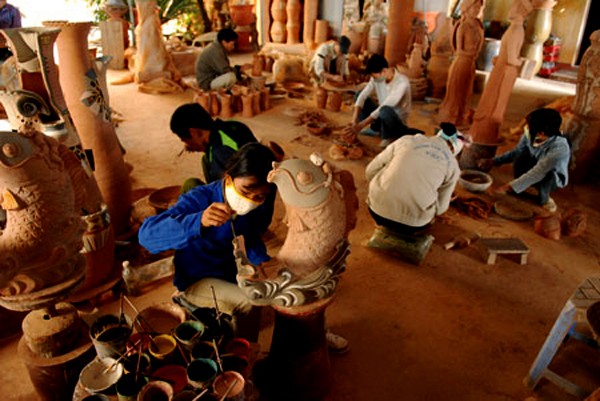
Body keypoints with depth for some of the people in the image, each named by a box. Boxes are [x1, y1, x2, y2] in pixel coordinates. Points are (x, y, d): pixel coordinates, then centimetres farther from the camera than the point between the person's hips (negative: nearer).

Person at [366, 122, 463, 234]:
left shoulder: (407, 140, 8)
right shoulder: (452, 165, 6)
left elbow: (371, 170, 10)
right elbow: (439, 208, 10)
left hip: (378, 209, 1)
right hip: (412, 225, -1)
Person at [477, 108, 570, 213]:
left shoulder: (560, 148, -37)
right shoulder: (529, 133, -22)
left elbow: (537, 173, -39)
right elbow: (516, 151, -4)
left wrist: (509, 187, -41)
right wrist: (493, 161, -13)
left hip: (553, 178, -3)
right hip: (532, 168, 4)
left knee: (548, 175, -37)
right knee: (520, 158, -26)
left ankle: (544, 198, -5)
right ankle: (519, 190, -2)